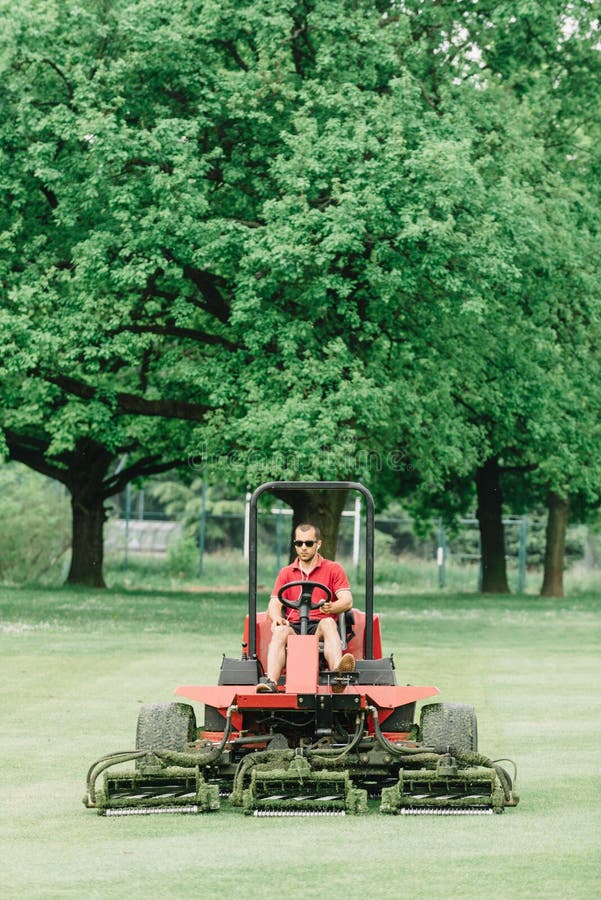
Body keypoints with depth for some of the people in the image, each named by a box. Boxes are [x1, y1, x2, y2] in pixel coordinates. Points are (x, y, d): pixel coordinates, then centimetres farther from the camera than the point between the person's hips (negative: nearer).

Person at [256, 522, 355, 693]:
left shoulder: (333, 569, 12)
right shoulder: (286, 573, 19)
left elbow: (347, 601, 0)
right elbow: (274, 603, 9)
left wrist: (331, 607, -25)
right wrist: (277, 618, -17)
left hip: (320, 626, -2)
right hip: (294, 626, 2)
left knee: (328, 623, -37)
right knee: (279, 631, -33)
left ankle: (338, 671, -64)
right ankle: (270, 681, -53)